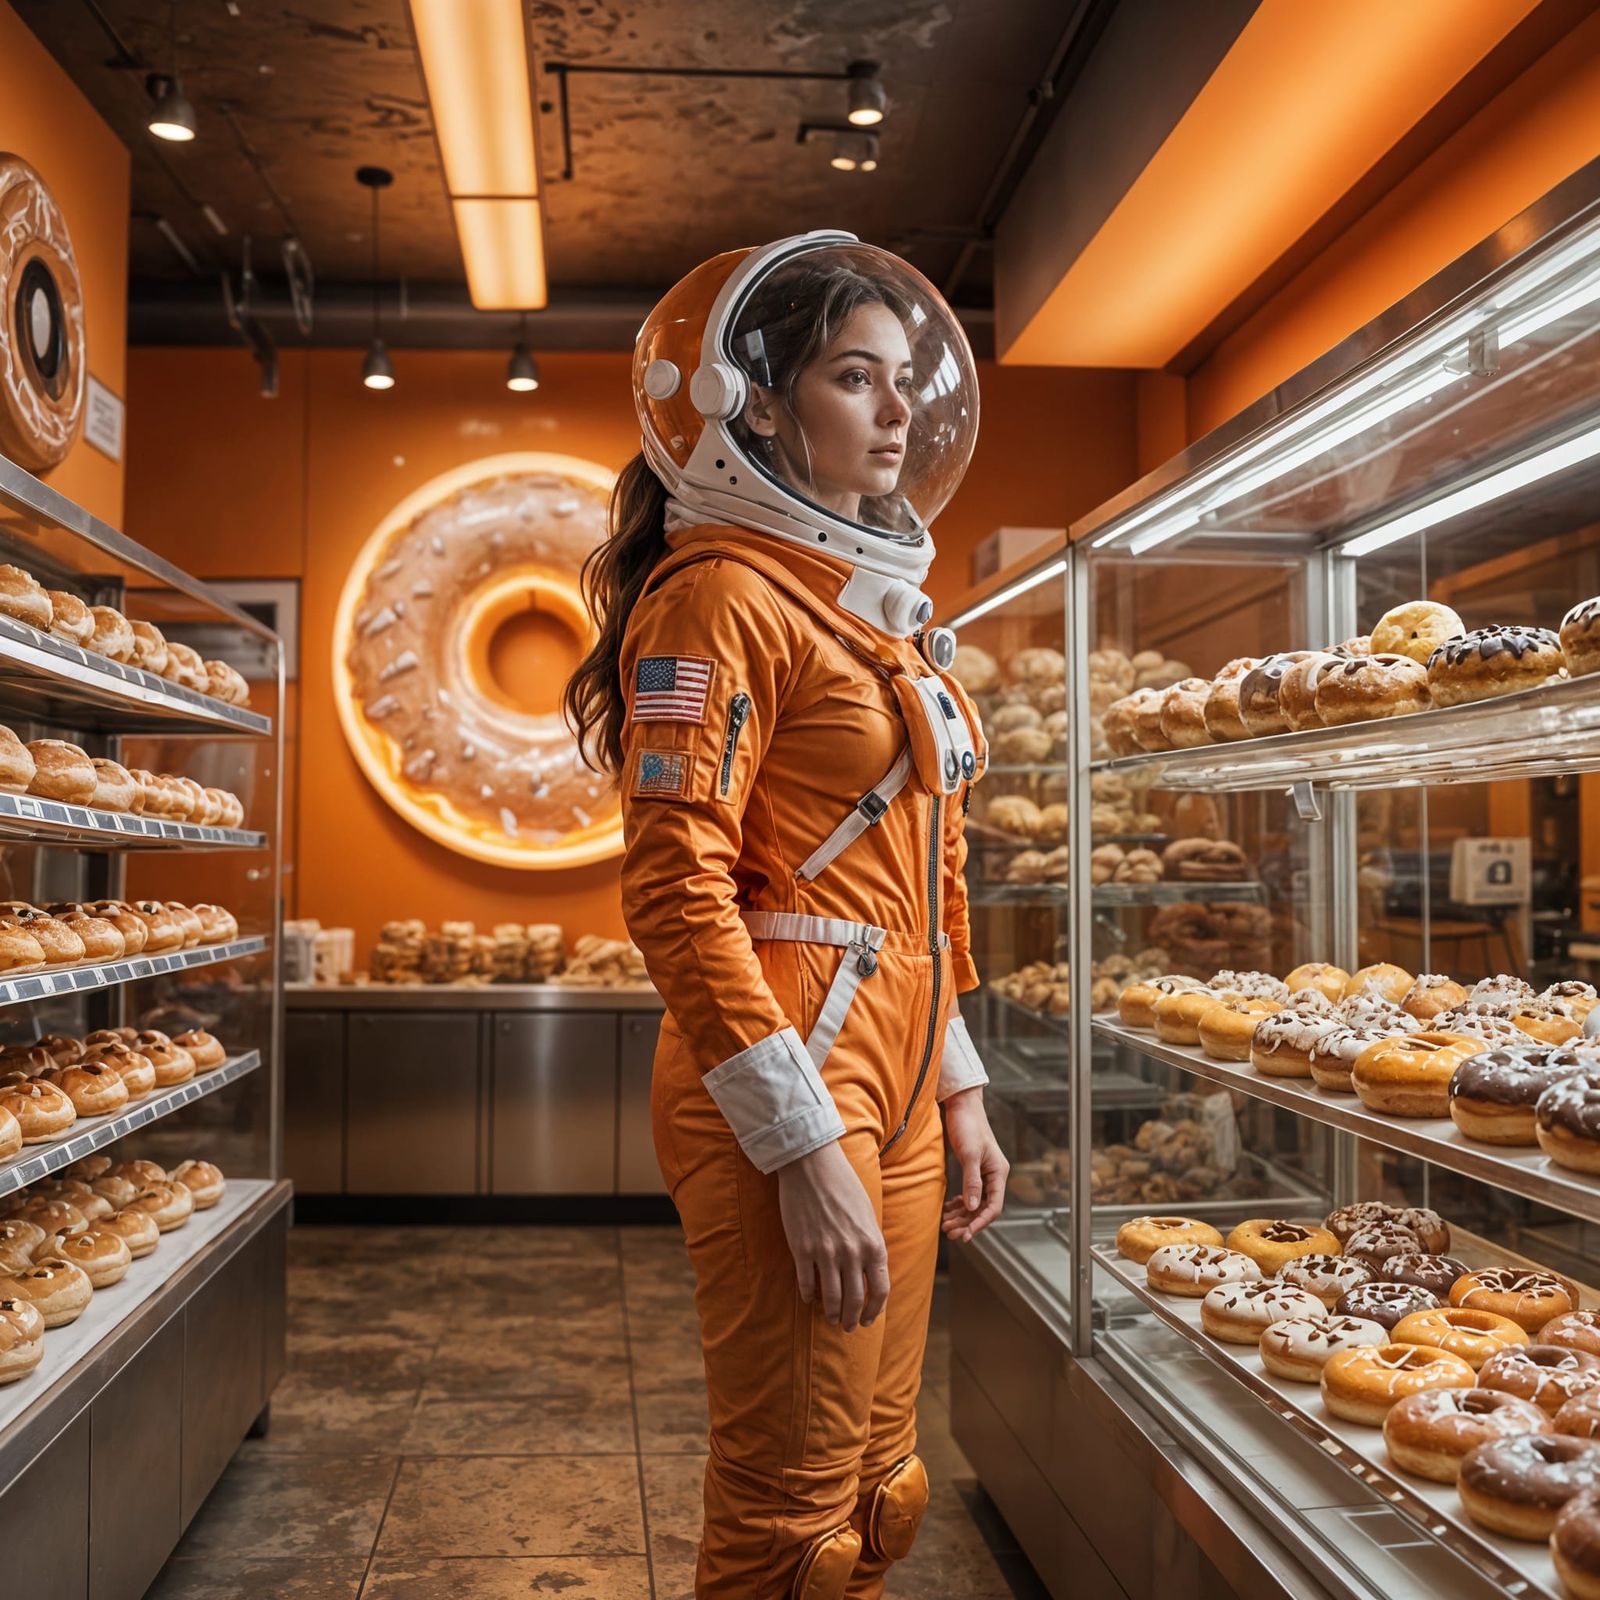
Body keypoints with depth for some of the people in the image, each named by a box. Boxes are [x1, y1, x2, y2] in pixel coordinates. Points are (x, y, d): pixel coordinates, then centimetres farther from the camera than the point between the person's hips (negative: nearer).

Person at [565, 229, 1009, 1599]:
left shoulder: (877, 606, 17)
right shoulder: (724, 595, -10)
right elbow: (678, 895, -18)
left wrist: (957, 1090, 16)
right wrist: (805, 1151, -20)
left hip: (894, 1086, 9)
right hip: (787, 1093, -8)